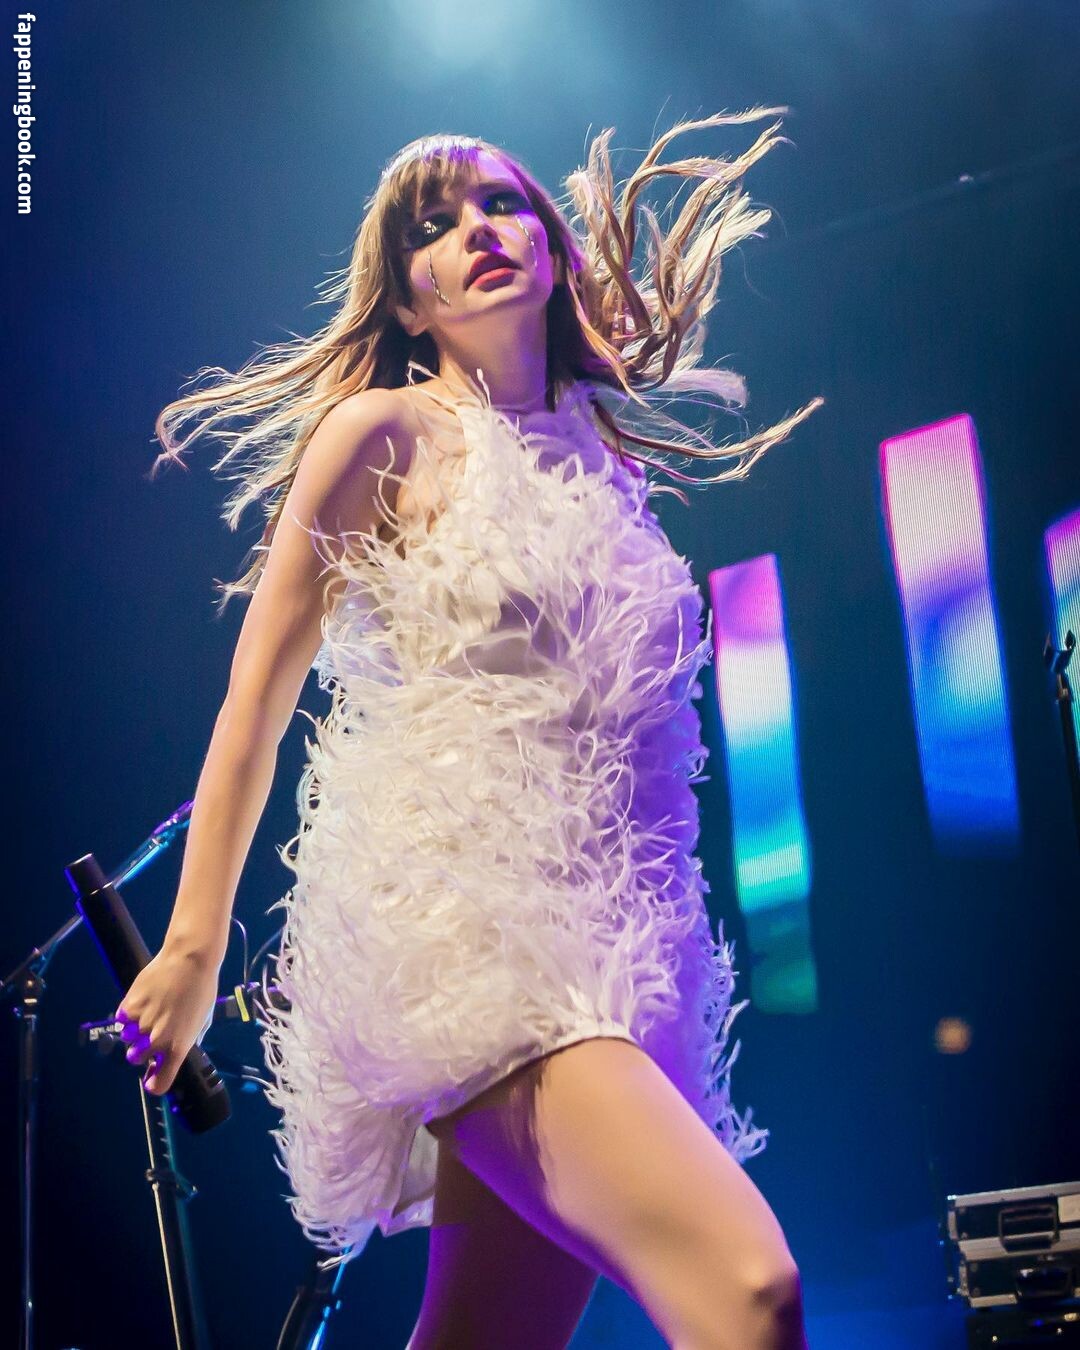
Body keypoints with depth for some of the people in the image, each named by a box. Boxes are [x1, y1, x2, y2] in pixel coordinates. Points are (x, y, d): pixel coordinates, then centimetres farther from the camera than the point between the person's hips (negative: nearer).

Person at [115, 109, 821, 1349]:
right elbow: (256, 699, 2)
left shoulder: (607, 454, 19)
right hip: (452, 912, -6)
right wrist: (193, 946, -1)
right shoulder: (382, 433, 3)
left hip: (601, 937, 6)